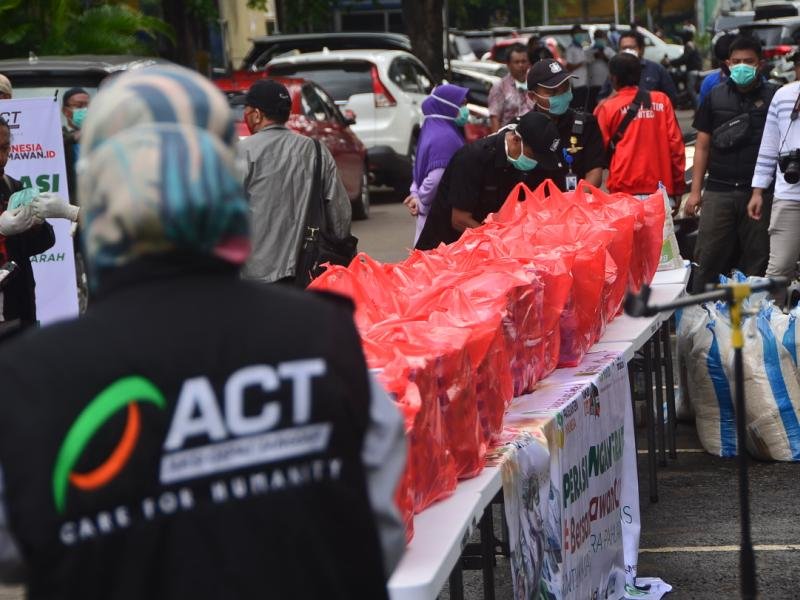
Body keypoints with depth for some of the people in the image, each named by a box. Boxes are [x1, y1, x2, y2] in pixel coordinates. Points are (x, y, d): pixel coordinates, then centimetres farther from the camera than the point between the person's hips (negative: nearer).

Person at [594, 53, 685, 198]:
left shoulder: (606, 108, 1)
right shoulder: (662, 100, 7)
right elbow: (675, 144, 5)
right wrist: (678, 187, 11)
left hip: (624, 191, -2)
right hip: (660, 190, 2)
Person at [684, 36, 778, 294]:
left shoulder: (773, 97, 4)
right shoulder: (715, 97, 10)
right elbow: (702, 145, 12)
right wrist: (695, 191, 7)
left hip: (758, 192, -1)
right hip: (718, 191, 1)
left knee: (756, 260, 3)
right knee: (708, 258, 0)